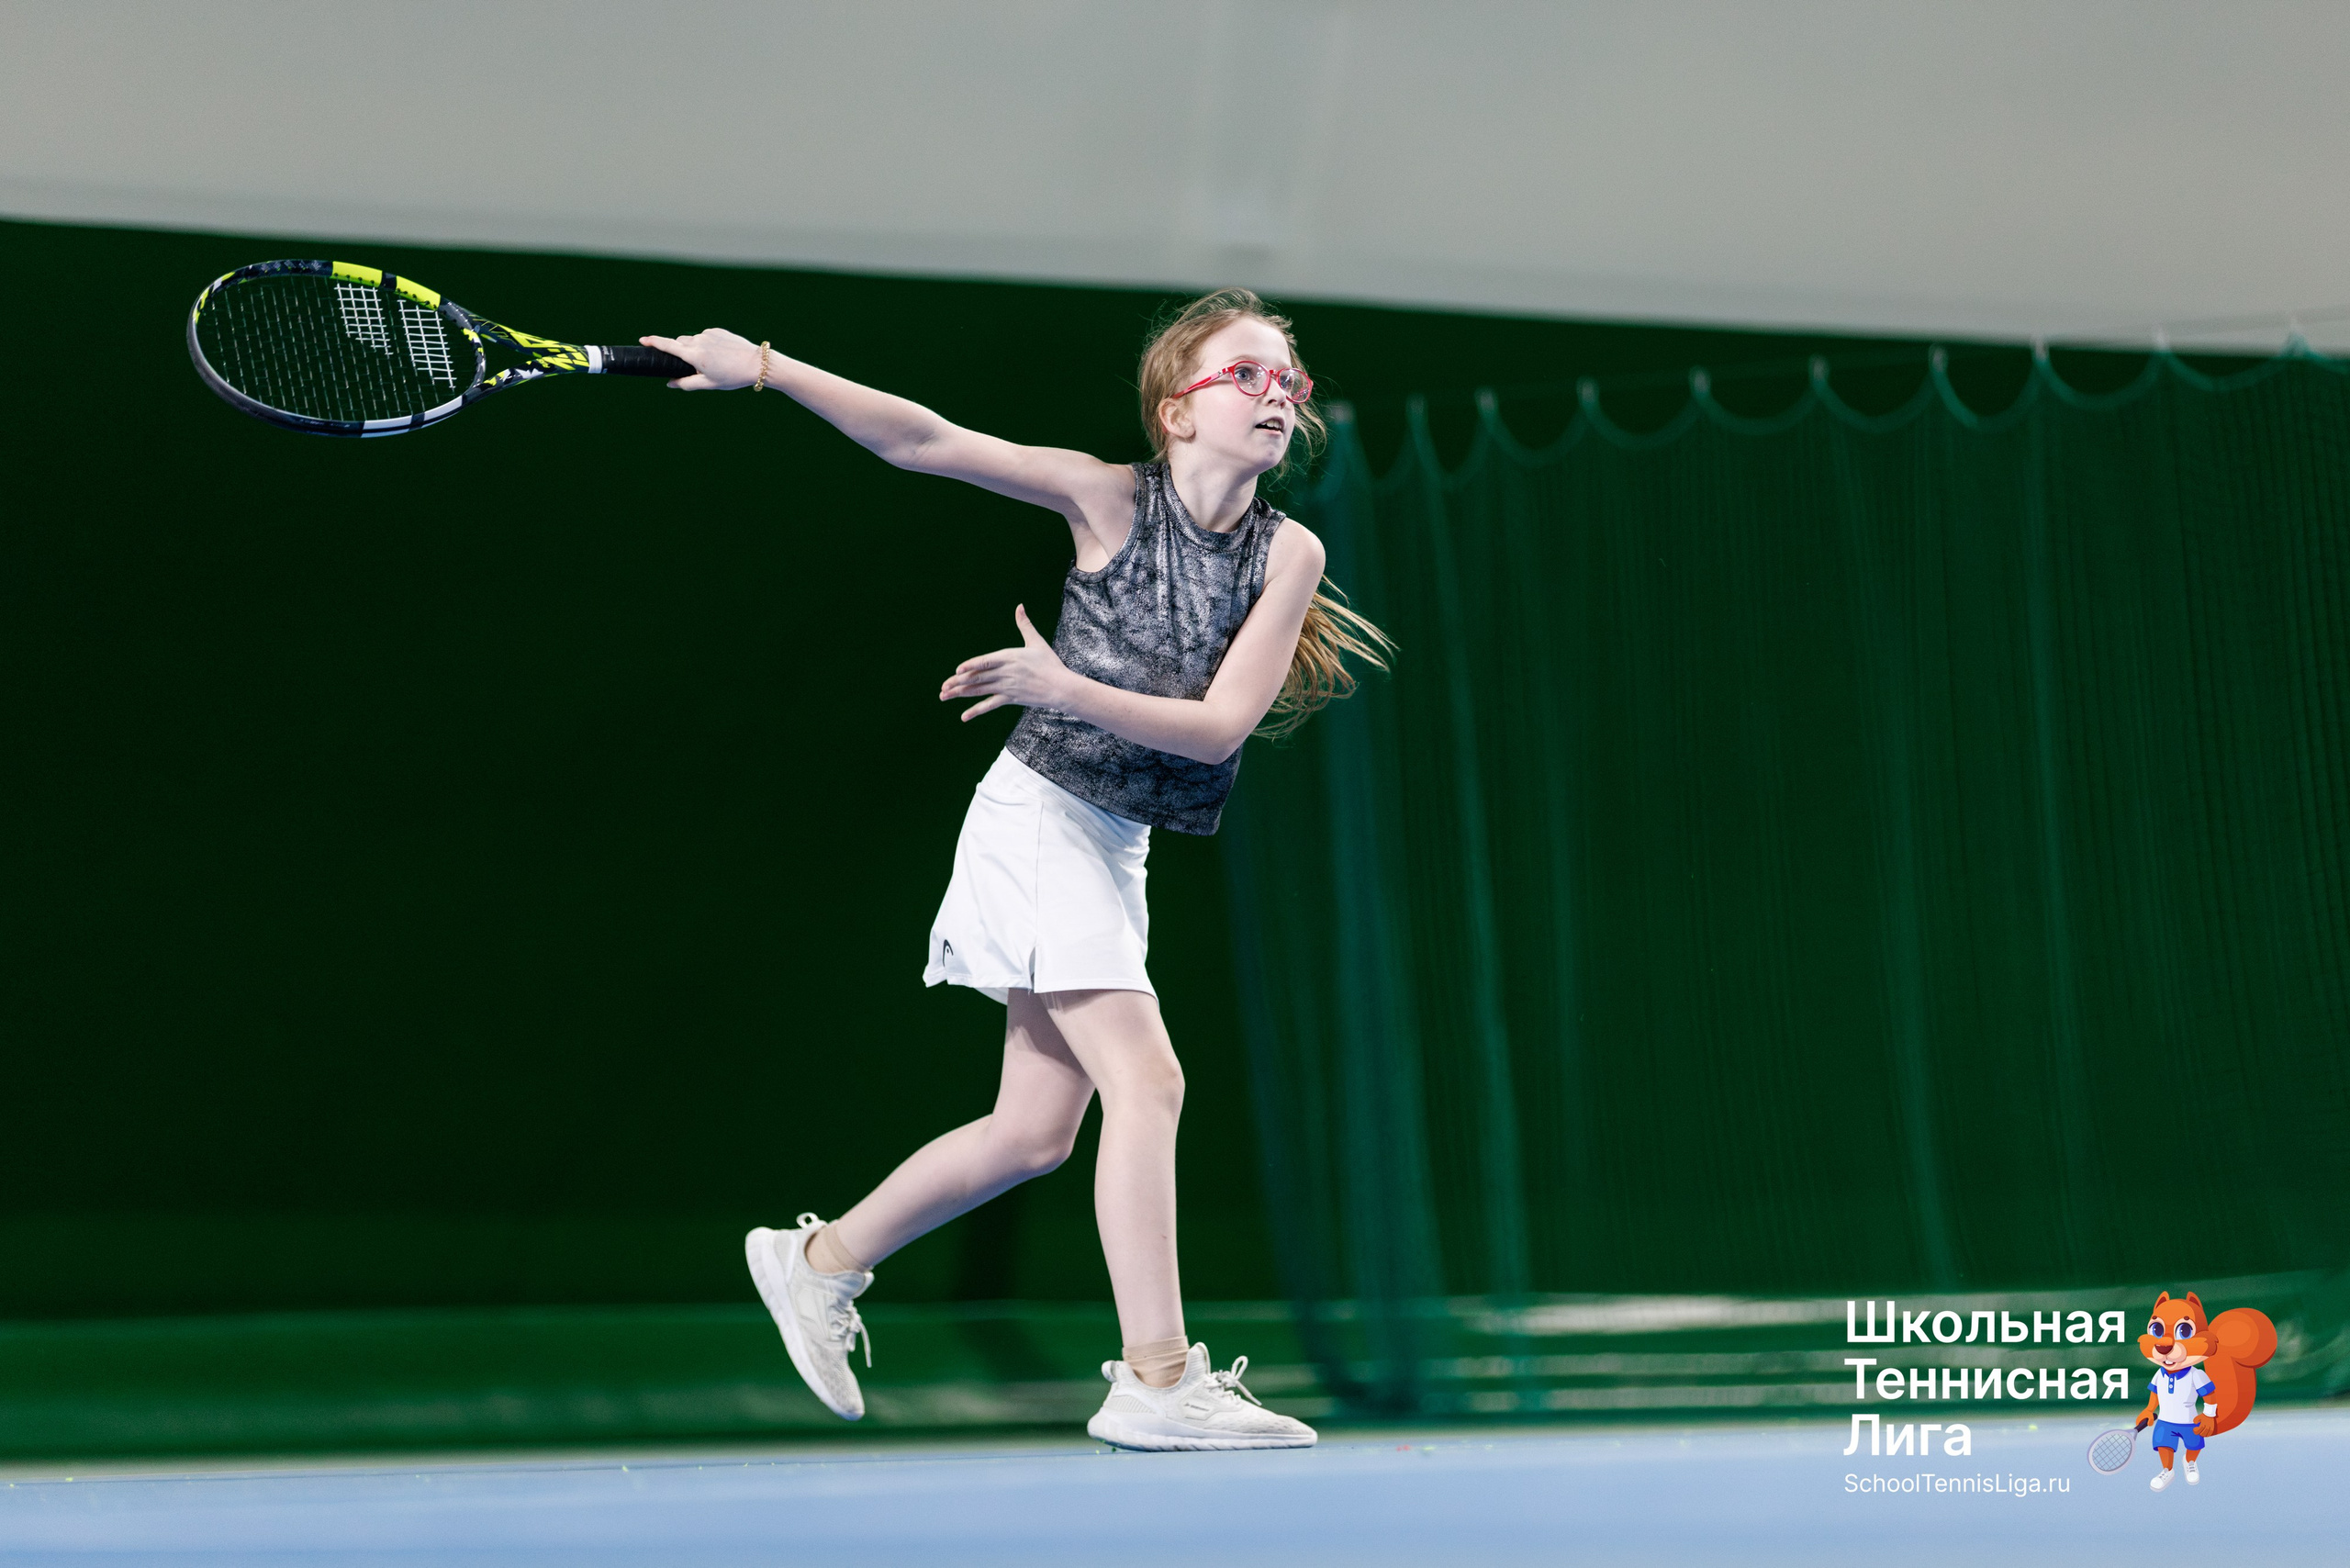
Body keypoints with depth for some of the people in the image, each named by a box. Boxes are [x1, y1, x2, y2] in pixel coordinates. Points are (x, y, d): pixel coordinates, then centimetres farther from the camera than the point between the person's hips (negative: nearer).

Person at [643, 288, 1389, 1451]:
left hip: (1117, 846, 6)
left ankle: (820, 1262, 27)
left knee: (1035, 1133, 9)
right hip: (1040, 816, -6)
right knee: (1145, 1077, -17)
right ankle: (1155, 1379, -15)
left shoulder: (1290, 553, -3)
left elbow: (1219, 724, -12)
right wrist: (763, 368, -16)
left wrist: (1069, 689, -25)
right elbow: (926, 444, -10)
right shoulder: (1113, 499, -11)